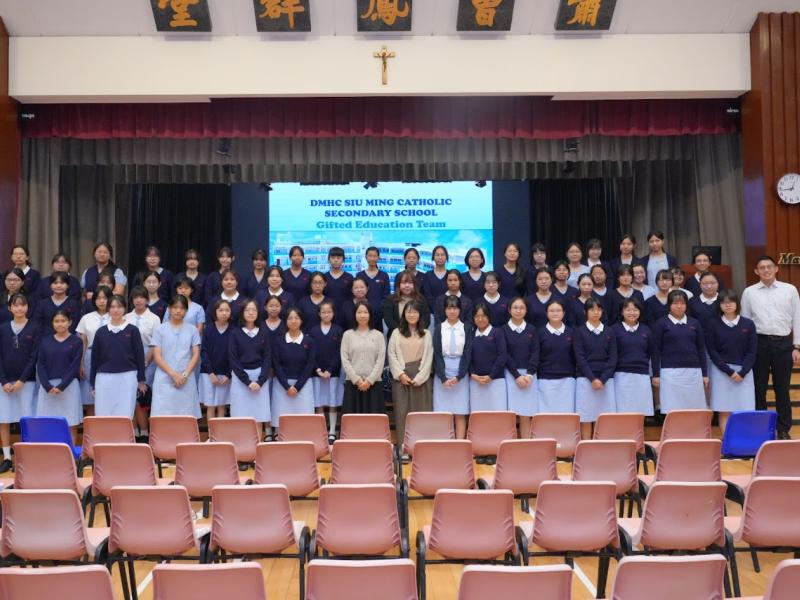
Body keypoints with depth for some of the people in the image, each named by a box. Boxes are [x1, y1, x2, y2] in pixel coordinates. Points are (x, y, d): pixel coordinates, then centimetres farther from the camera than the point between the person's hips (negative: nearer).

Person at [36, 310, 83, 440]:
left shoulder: (76, 341, 2)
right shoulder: (45, 341, 9)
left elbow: (75, 366, -4)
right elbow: (40, 365, 4)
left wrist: (61, 386, -14)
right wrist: (48, 386, -9)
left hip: (68, 386, -2)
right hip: (47, 387, 2)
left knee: (71, 425, -2)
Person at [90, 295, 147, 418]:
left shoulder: (132, 330, 2)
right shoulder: (101, 332, 7)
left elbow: (139, 356, 3)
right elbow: (94, 358, 10)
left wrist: (141, 380, 2)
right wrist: (93, 384, 9)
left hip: (127, 378, -2)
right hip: (104, 378, 2)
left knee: (125, 417, 0)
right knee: (103, 417, 3)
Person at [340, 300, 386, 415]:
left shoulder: (378, 335, 7)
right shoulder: (348, 335, 7)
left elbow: (380, 360, 0)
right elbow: (344, 360, 1)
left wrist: (369, 380, -9)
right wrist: (356, 379, -8)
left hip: (373, 383, 0)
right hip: (353, 383, 0)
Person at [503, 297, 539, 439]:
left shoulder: (532, 329, 10)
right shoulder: (503, 330, 3)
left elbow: (535, 353, 4)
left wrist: (529, 374, -9)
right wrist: (517, 375, -10)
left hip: (529, 375, 2)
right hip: (510, 374, -2)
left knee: (526, 416, -1)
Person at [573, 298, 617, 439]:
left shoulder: (609, 332, 10)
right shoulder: (580, 331, 3)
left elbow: (613, 358, 5)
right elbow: (580, 358, -3)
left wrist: (602, 379, -8)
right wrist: (593, 379, -13)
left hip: (606, 380, 2)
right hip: (586, 379, -2)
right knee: (586, 418, -2)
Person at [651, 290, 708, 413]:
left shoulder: (695, 323, 11)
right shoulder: (661, 324, 3)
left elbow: (701, 349, 14)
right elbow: (656, 351, 1)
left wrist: (705, 374, 10)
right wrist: (656, 375, -3)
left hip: (693, 372, 3)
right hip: (670, 372, -3)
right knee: (672, 411, -4)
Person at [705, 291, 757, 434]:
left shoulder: (748, 324, 4)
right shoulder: (712, 324, 0)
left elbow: (752, 351, 3)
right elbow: (712, 351, -2)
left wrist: (742, 372, -9)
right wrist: (729, 371, -9)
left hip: (744, 372, 1)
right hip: (721, 371, -1)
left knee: (744, 410, -2)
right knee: (724, 411, -2)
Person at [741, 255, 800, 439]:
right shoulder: (749, 292, 4)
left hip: (783, 343, 0)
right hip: (759, 342, 0)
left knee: (782, 388, 7)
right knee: (759, 388, 8)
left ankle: (784, 429, 18)